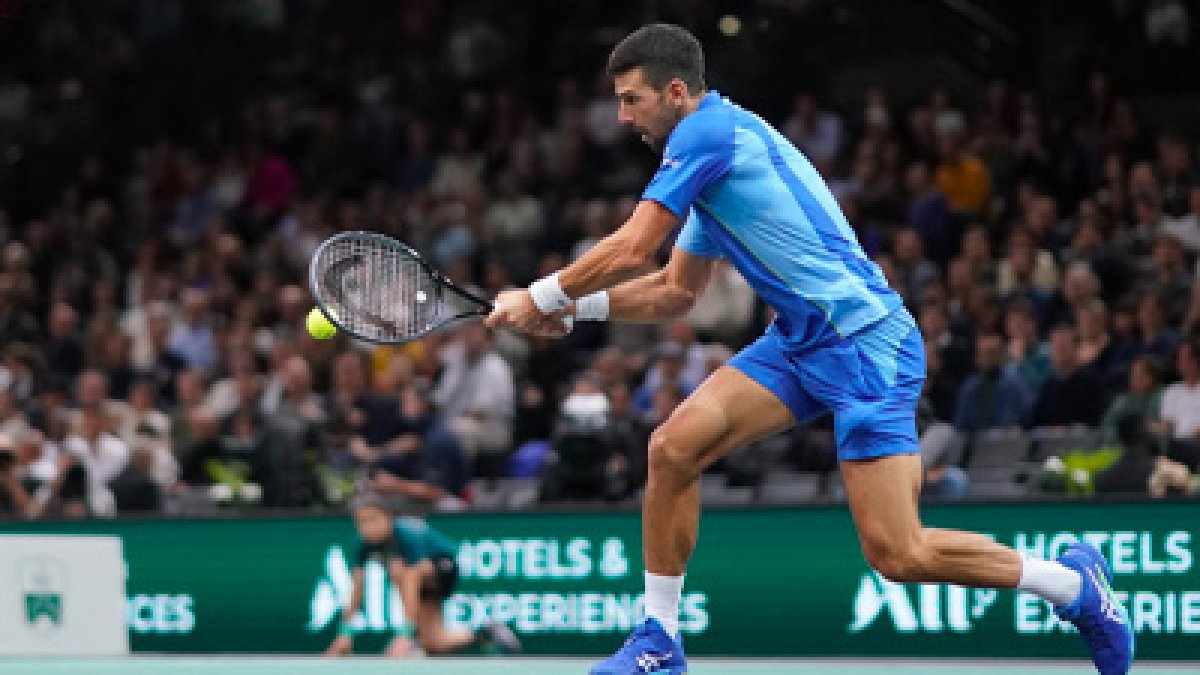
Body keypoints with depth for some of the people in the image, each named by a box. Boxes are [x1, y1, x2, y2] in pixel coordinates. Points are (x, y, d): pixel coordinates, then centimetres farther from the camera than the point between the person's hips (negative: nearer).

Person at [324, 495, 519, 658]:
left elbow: (411, 584, -42)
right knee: (433, 643, 0)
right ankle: (485, 635, 25)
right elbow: (357, 589, -13)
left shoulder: (408, 535, -37)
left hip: (443, 568, -7)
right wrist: (345, 633, -17)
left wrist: (406, 634, -46)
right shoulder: (366, 542, -19)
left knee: (398, 569, -34)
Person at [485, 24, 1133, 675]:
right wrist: (576, 307, 15)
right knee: (672, 446, -6)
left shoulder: (707, 129, -12)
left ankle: (1074, 583, 6)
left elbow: (629, 251, -15)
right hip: (800, 341, 9)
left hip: (866, 342, -9)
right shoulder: (711, 158, 17)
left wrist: (541, 296, -1)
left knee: (897, 555, -13)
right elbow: (675, 289, 26)